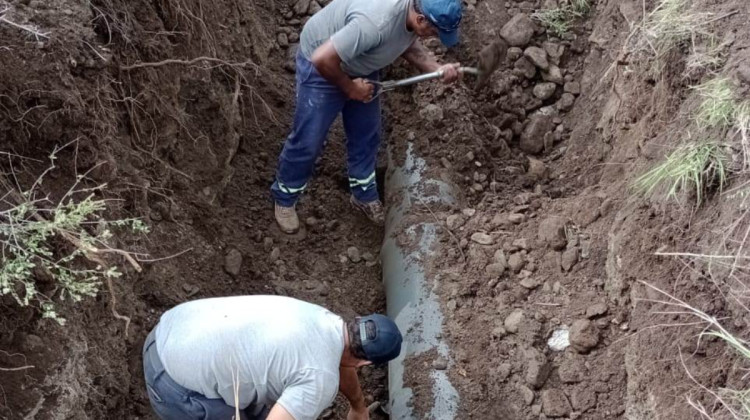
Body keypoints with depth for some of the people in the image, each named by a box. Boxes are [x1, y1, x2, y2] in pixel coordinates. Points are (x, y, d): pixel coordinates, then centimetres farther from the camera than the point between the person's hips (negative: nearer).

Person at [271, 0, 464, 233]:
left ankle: (364, 196, 36)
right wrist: (349, 88, -21)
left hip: (359, 66, 8)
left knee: (366, 135, 16)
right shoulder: (375, 23, -43)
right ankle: (283, 198, 25)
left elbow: (408, 43, 4)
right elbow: (322, 59, -38)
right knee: (307, 142, 3)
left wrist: (437, 69, -13)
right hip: (321, 67, -8)